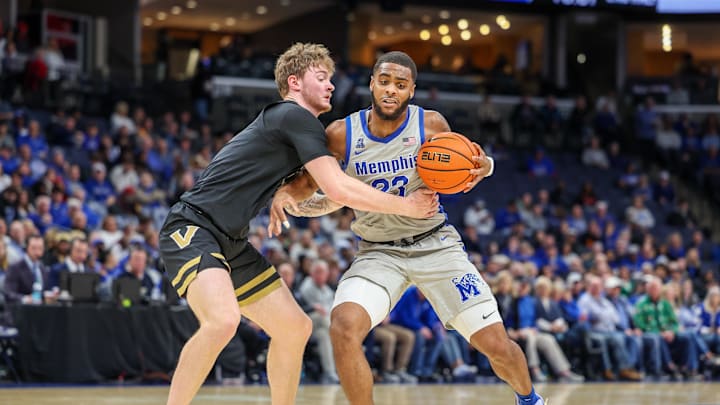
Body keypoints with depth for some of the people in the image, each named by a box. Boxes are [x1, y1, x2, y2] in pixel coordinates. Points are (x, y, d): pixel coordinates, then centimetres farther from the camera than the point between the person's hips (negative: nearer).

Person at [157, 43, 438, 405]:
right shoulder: (295, 117, -11)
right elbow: (339, 189, -18)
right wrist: (407, 206, -9)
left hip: (230, 243, 11)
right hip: (191, 229, -10)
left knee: (295, 328, 9)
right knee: (223, 321, -33)